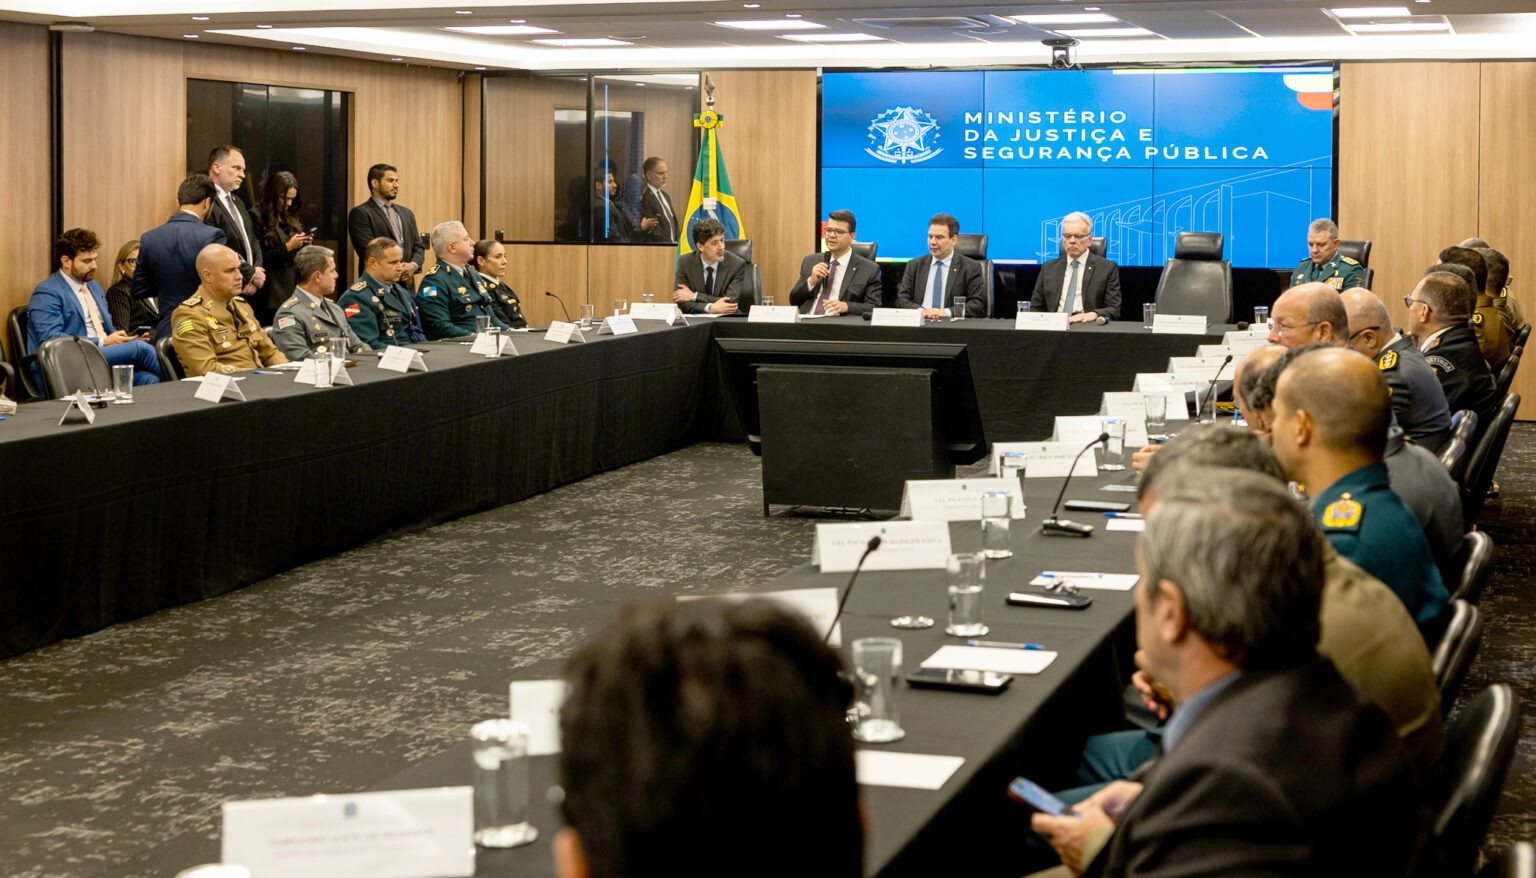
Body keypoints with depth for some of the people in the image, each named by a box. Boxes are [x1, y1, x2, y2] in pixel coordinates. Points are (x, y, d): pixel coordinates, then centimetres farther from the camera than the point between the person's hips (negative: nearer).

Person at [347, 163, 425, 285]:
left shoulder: (407, 214, 20)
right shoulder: (360, 213, -3)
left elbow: (418, 247, 17)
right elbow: (367, 251, -12)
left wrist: (413, 265, -5)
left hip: (407, 283, 6)